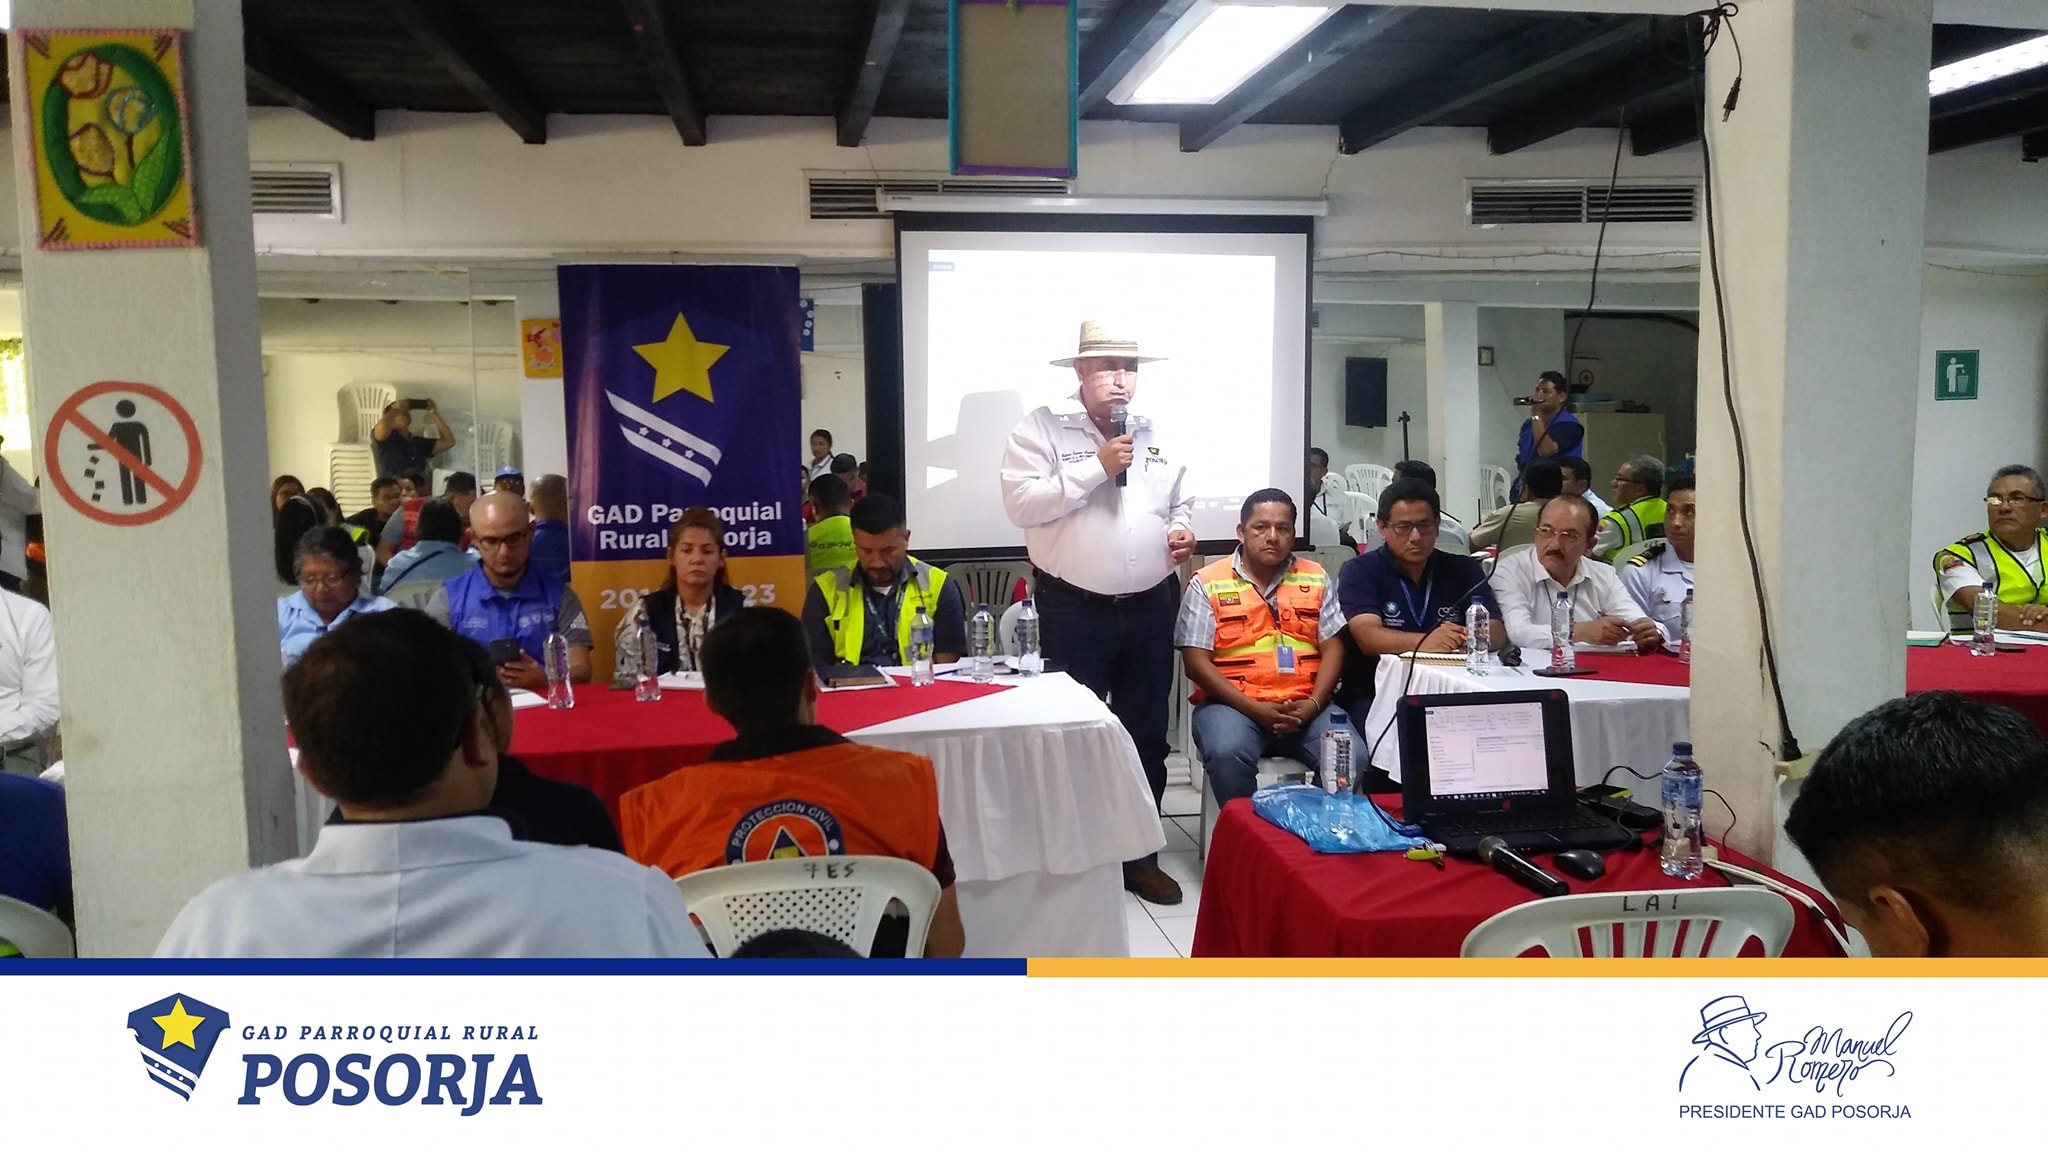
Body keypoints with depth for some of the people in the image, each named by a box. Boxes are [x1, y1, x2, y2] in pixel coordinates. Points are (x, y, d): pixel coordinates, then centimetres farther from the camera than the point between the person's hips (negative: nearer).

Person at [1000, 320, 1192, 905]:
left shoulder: (1157, 436, 11)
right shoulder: (1042, 428, -6)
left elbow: (1181, 501, 22)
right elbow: (1021, 503, -17)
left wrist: (1182, 528, 0)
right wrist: (1096, 467, -19)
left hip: (1150, 609, 5)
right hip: (1075, 611, -5)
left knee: (1146, 735, 12)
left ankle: (1139, 855, 26)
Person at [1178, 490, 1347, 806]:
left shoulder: (1315, 578, 14)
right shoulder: (1208, 583, 3)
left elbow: (1332, 647, 9)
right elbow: (1196, 661, -3)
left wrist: (1313, 703, -9)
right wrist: (1253, 708, -14)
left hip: (1305, 705, 3)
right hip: (1234, 703, -2)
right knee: (1227, 754, -34)